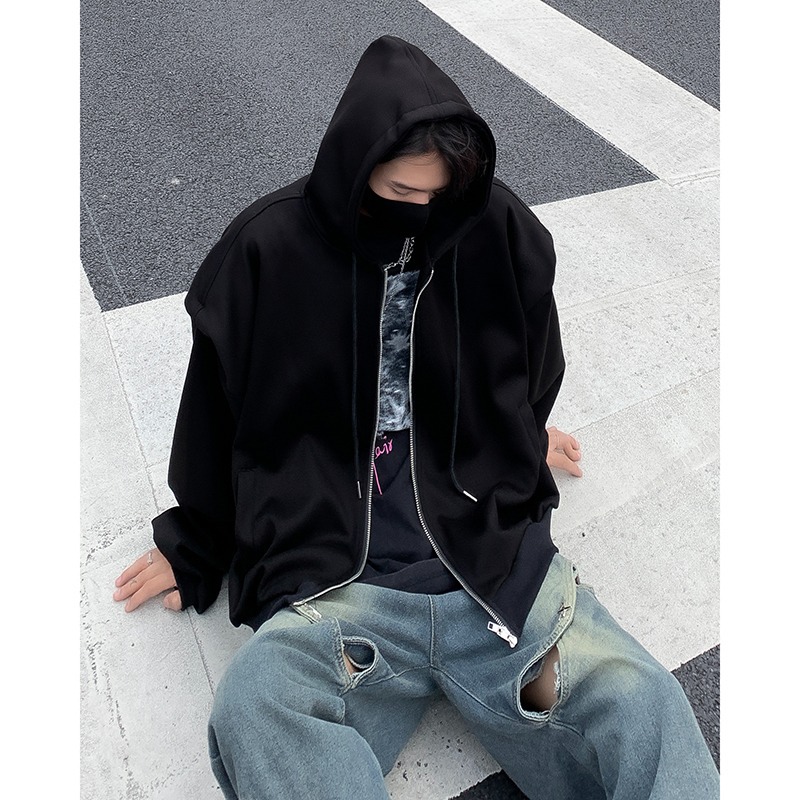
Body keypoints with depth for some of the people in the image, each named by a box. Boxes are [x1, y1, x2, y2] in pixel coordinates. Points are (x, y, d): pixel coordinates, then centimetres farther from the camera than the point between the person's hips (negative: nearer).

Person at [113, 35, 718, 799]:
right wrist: (191, 542, 22)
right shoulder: (268, 249, -1)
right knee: (254, 713, -29)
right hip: (333, 584, 0)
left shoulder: (502, 230, 2)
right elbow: (215, 414, 11)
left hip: (499, 559, 2)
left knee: (642, 704, -21)